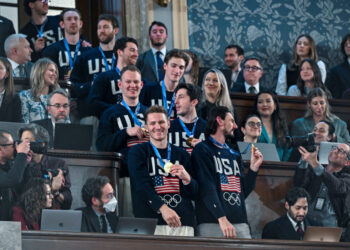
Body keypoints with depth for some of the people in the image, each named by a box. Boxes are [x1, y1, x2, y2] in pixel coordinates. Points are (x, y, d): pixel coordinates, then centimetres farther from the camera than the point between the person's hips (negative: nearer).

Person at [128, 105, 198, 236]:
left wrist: (186, 178, -9)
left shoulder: (181, 154, 19)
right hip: (150, 222, -3)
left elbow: (193, 194, 15)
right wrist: (162, 208, -23)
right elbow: (142, 185, -6)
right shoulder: (137, 152, 10)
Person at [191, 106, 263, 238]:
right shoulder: (202, 150, 2)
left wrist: (254, 167, 11)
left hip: (240, 223, 6)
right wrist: (222, 219, -21)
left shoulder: (235, 155, 24)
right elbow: (206, 188, -11)